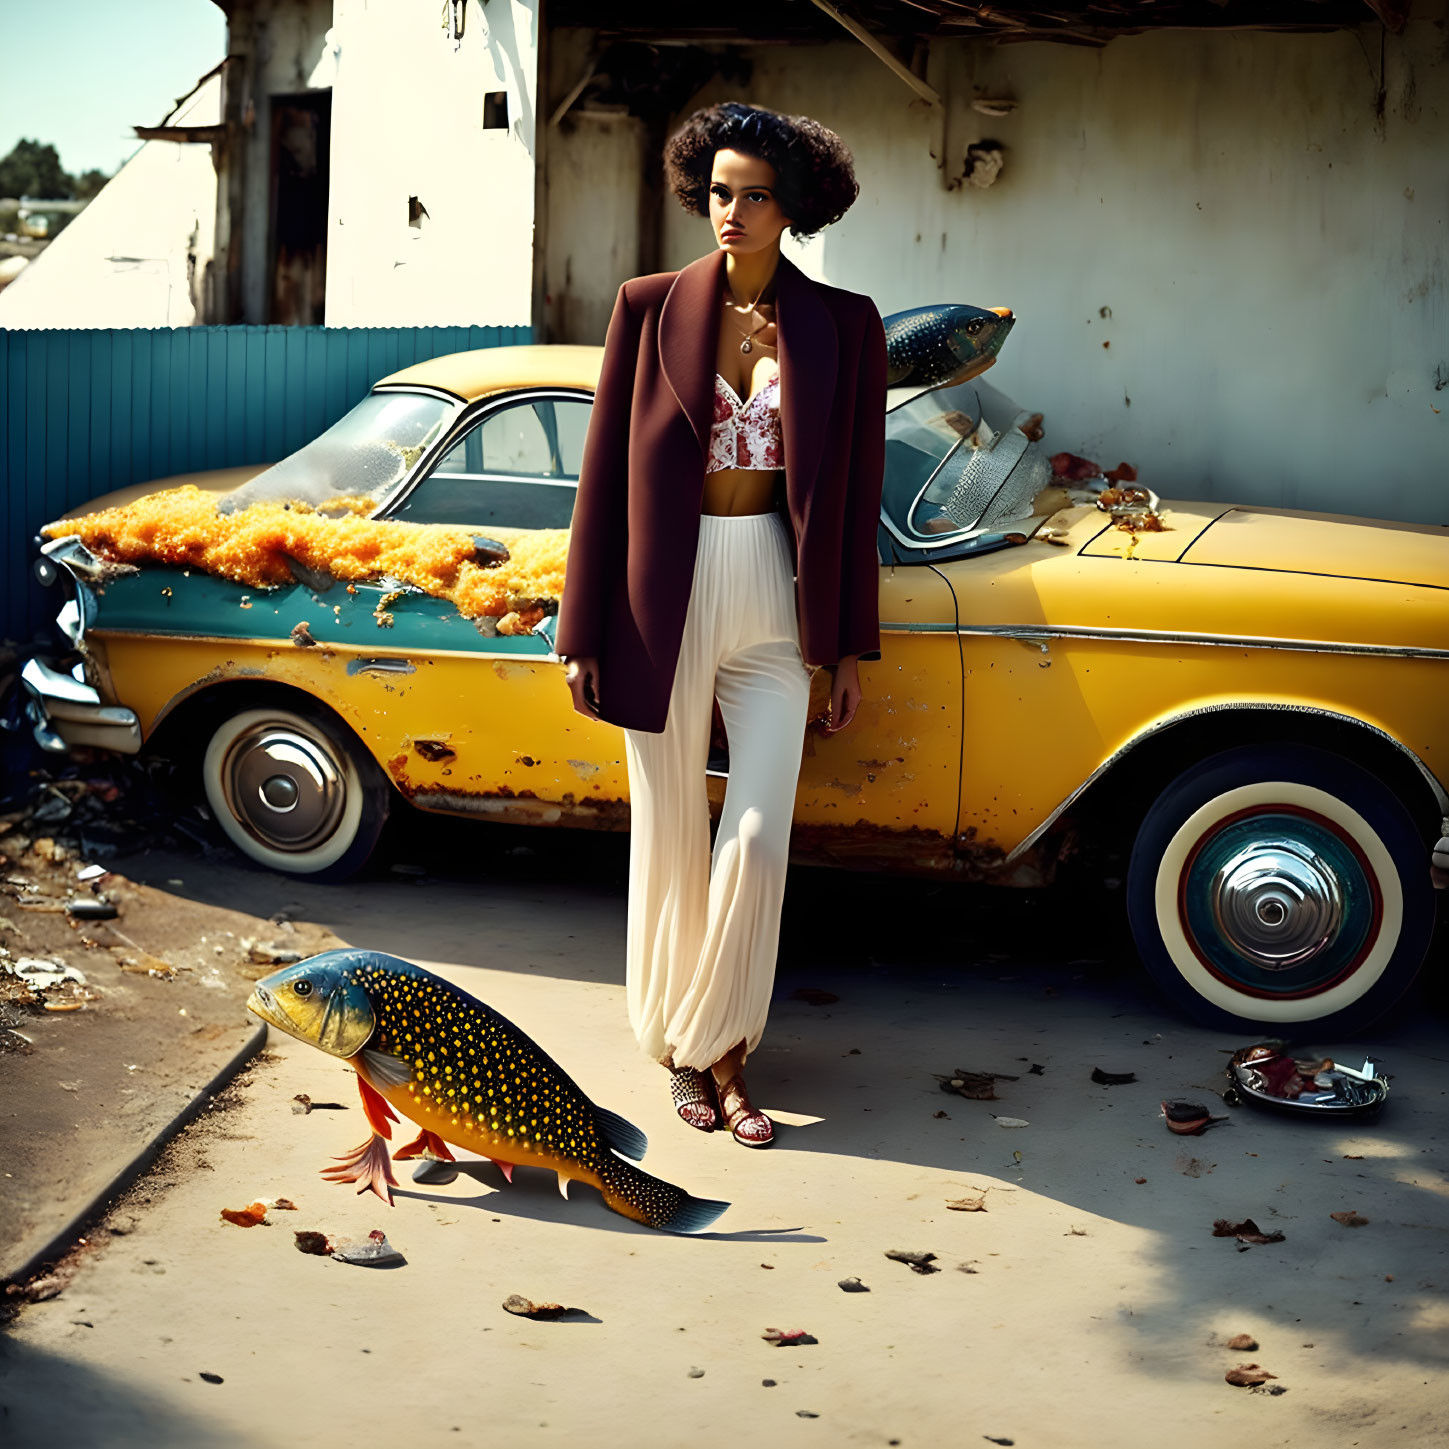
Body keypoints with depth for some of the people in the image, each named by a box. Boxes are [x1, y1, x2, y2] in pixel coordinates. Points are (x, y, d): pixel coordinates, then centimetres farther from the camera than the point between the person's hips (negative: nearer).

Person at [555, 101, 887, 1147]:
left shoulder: (842, 325, 1)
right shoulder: (650, 309, -1)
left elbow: (855, 494, 6)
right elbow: (604, 475, 1)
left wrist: (851, 646, 6)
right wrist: (585, 632, -1)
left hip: (777, 600, 1)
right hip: (666, 598, 0)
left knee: (760, 837, -4)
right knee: (672, 833, 9)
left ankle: (718, 1050, 14)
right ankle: (677, 1039, 27)